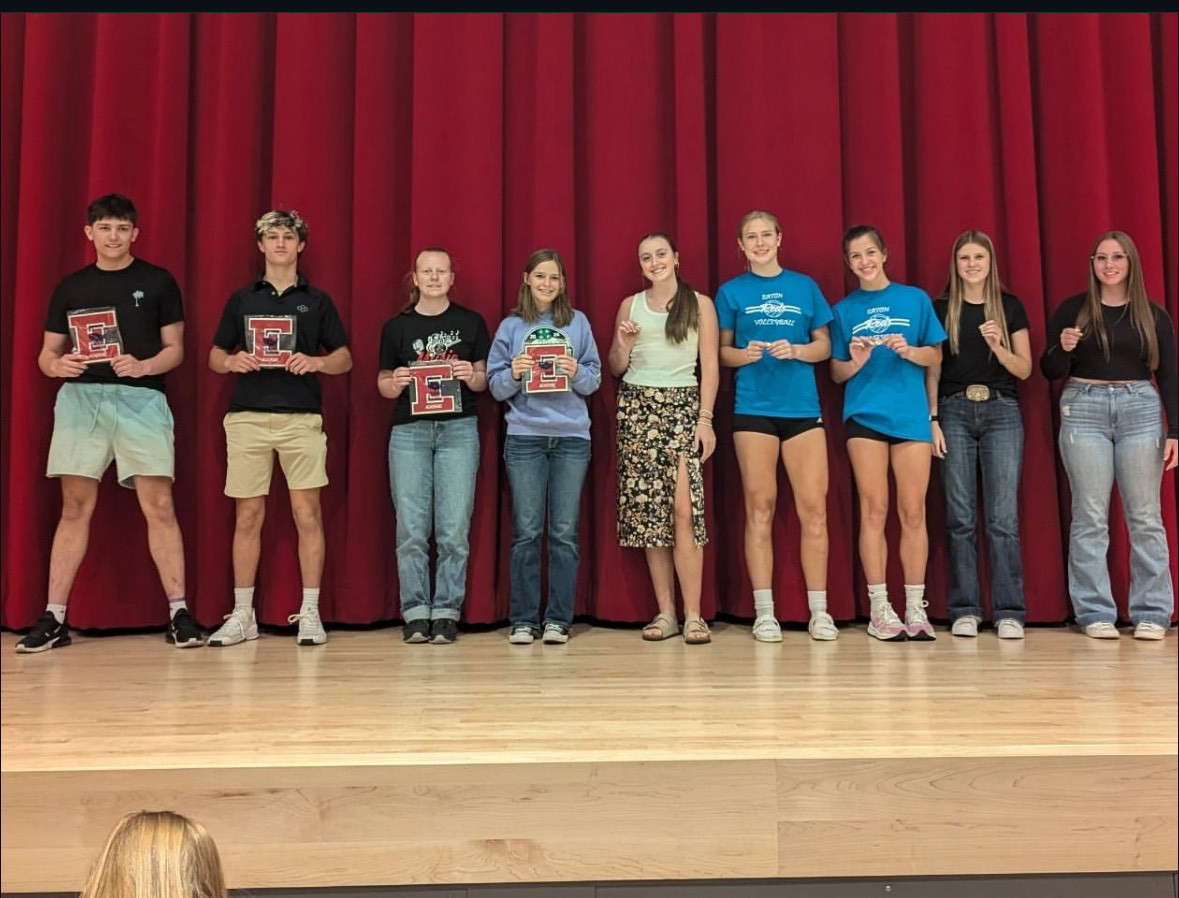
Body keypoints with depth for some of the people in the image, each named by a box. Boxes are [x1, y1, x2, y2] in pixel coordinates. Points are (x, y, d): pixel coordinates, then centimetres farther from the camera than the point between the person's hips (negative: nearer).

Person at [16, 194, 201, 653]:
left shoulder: (157, 282, 7)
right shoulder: (70, 287, 13)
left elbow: (175, 349, 5)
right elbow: (46, 353, 14)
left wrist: (143, 366, -15)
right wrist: (57, 365, -9)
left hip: (140, 399, -2)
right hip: (80, 399, 2)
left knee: (159, 506, -5)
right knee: (75, 508, 4)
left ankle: (178, 612, 1)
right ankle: (53, 618, 10)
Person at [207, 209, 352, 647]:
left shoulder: (317, 300, 10)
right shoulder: (241, 299, 14)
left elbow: (344, 358, 9)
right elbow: (215, 356, 15)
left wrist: (316, 362, -11)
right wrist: (232, 361, -8)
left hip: (301, 417, -1)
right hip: (247, 417, 1)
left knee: (307, 513, -3)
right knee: (248, 516, 4)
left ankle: (310, 613, 5)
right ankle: (242, 615, 13)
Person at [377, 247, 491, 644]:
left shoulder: (471, 322, 9)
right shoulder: (396, 326, 9)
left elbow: (483, 380, 12)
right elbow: (383, 384, 12)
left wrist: (472, 377, -10)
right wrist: (396, 382, -10)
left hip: (458, 430, 0)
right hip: (409, 431, 1)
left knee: (454, 529, -3)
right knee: (411, 529, -2)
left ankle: (447, 612, 7)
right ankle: (415, 613, 8)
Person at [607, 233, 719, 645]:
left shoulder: (700, 304, 7)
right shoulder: (630, 305, 13)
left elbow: (710, 367, 3)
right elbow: (616, 369, 16)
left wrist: (705, 419, -6)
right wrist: (623, 344, -4)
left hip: (683, 408, -2)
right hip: (637, 407, 2)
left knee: (685, 508, -14)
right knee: (649, 508, -1)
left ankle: (693, 615, -9)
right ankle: (665, 612, 6)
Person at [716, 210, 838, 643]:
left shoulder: (805, 286, 11)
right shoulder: (731, 291, 9)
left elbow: (824, 345, 11)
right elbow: (722, 351, 10)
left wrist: (796, 350, -9)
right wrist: (745, 354, -11)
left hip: (803, 408, 1)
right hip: (754, 410, -1)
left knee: (814, 507, -2)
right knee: (759, 508, 0)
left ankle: (819, 611, 7)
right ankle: (764, 612, 7)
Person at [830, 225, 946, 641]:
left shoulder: (915, 299, 10)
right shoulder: (844, 309, 10)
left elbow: (935, 355, 11)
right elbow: (836, 373, 10)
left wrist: (908, 351, -10)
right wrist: (855, 362, -12)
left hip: (911, 414, 0)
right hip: (864, 415, 0)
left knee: (913, 512, 0)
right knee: (874, 511, -2)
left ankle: (916, 608, 7)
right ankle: (880, 609, 3)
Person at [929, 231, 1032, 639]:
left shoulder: (1010, 306, 8)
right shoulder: (941, 308, 8)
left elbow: (1024, 369, 6)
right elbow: (932, 371, 7)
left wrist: (997, 345, -12)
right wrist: (932, 420, -2)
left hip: (1002, 411, 0)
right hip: (955, 411, 0)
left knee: (1003, 516, -4)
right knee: (961, 517, 0)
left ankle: (1009, 612, 2)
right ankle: (964, 610, 6)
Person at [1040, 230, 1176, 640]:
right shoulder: (1073, 309, 5)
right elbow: (1050, 371, 4)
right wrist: (1062, 348, -18)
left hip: (1140, 410, 1)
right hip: (1084, 410, -1)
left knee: (1145, 517, 2)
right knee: (1089, 517, 0)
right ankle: (1095, 613, 6)